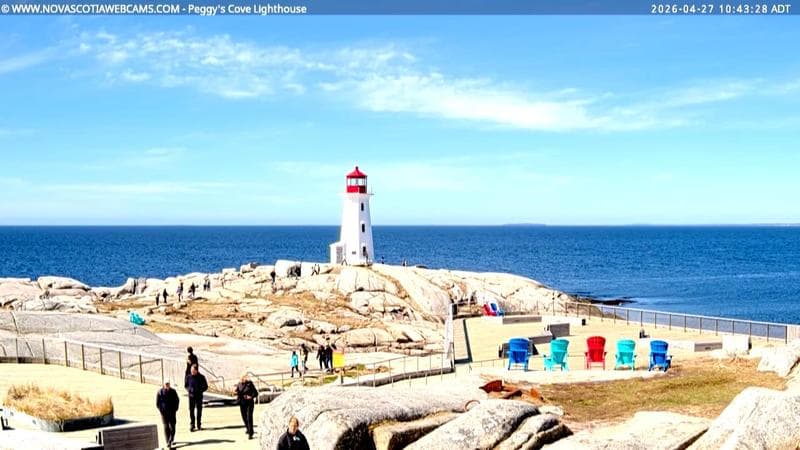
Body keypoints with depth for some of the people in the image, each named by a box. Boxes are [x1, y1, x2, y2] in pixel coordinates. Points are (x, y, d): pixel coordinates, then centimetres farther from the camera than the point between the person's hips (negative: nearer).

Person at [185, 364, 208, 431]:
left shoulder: (201, 377, -4)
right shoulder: (188, 377, -1)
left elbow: (205, 386, 3)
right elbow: (186, 385, 12)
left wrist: (200, 390, -14)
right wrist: (188, 390, -10)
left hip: (199, 396, 0)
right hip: (191, 396, 0)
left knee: (199, 410, 7)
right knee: (191, 411, -3)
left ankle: (199, 425, 18)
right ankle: (192, 425, 3)